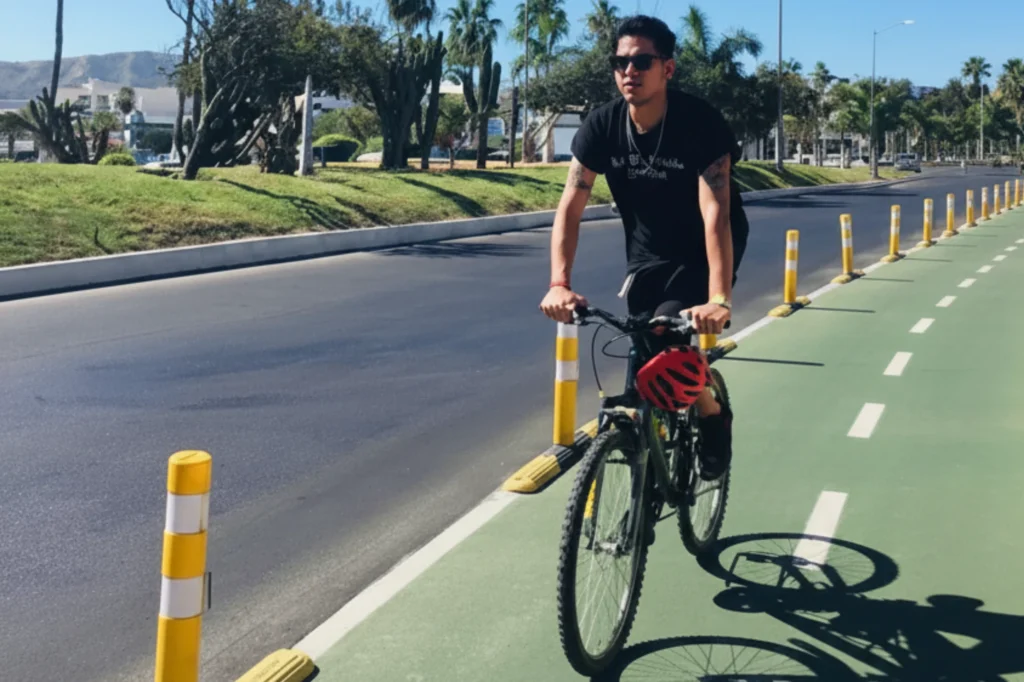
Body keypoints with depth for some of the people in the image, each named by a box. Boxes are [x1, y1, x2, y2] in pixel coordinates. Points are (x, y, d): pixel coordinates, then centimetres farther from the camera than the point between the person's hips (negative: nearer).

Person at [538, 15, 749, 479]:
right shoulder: (601, 126, -14)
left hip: (702, 251, -4)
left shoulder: (700, 123, -26)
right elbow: (570, 207, -17)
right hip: (648, 252, 4)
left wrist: (719, 299, -45)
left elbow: (715, 213, -34)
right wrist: (559, 283, -31)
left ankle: (712, 416, 6)